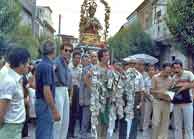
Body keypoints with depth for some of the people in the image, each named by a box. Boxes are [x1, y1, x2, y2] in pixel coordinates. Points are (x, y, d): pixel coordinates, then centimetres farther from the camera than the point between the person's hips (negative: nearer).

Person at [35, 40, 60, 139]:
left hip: (41, 102, 10)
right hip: (45, 104, -10)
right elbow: (46, 91, -24)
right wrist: (55, 111, -22)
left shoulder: (41, 64, 10)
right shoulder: (47, 66, -19)